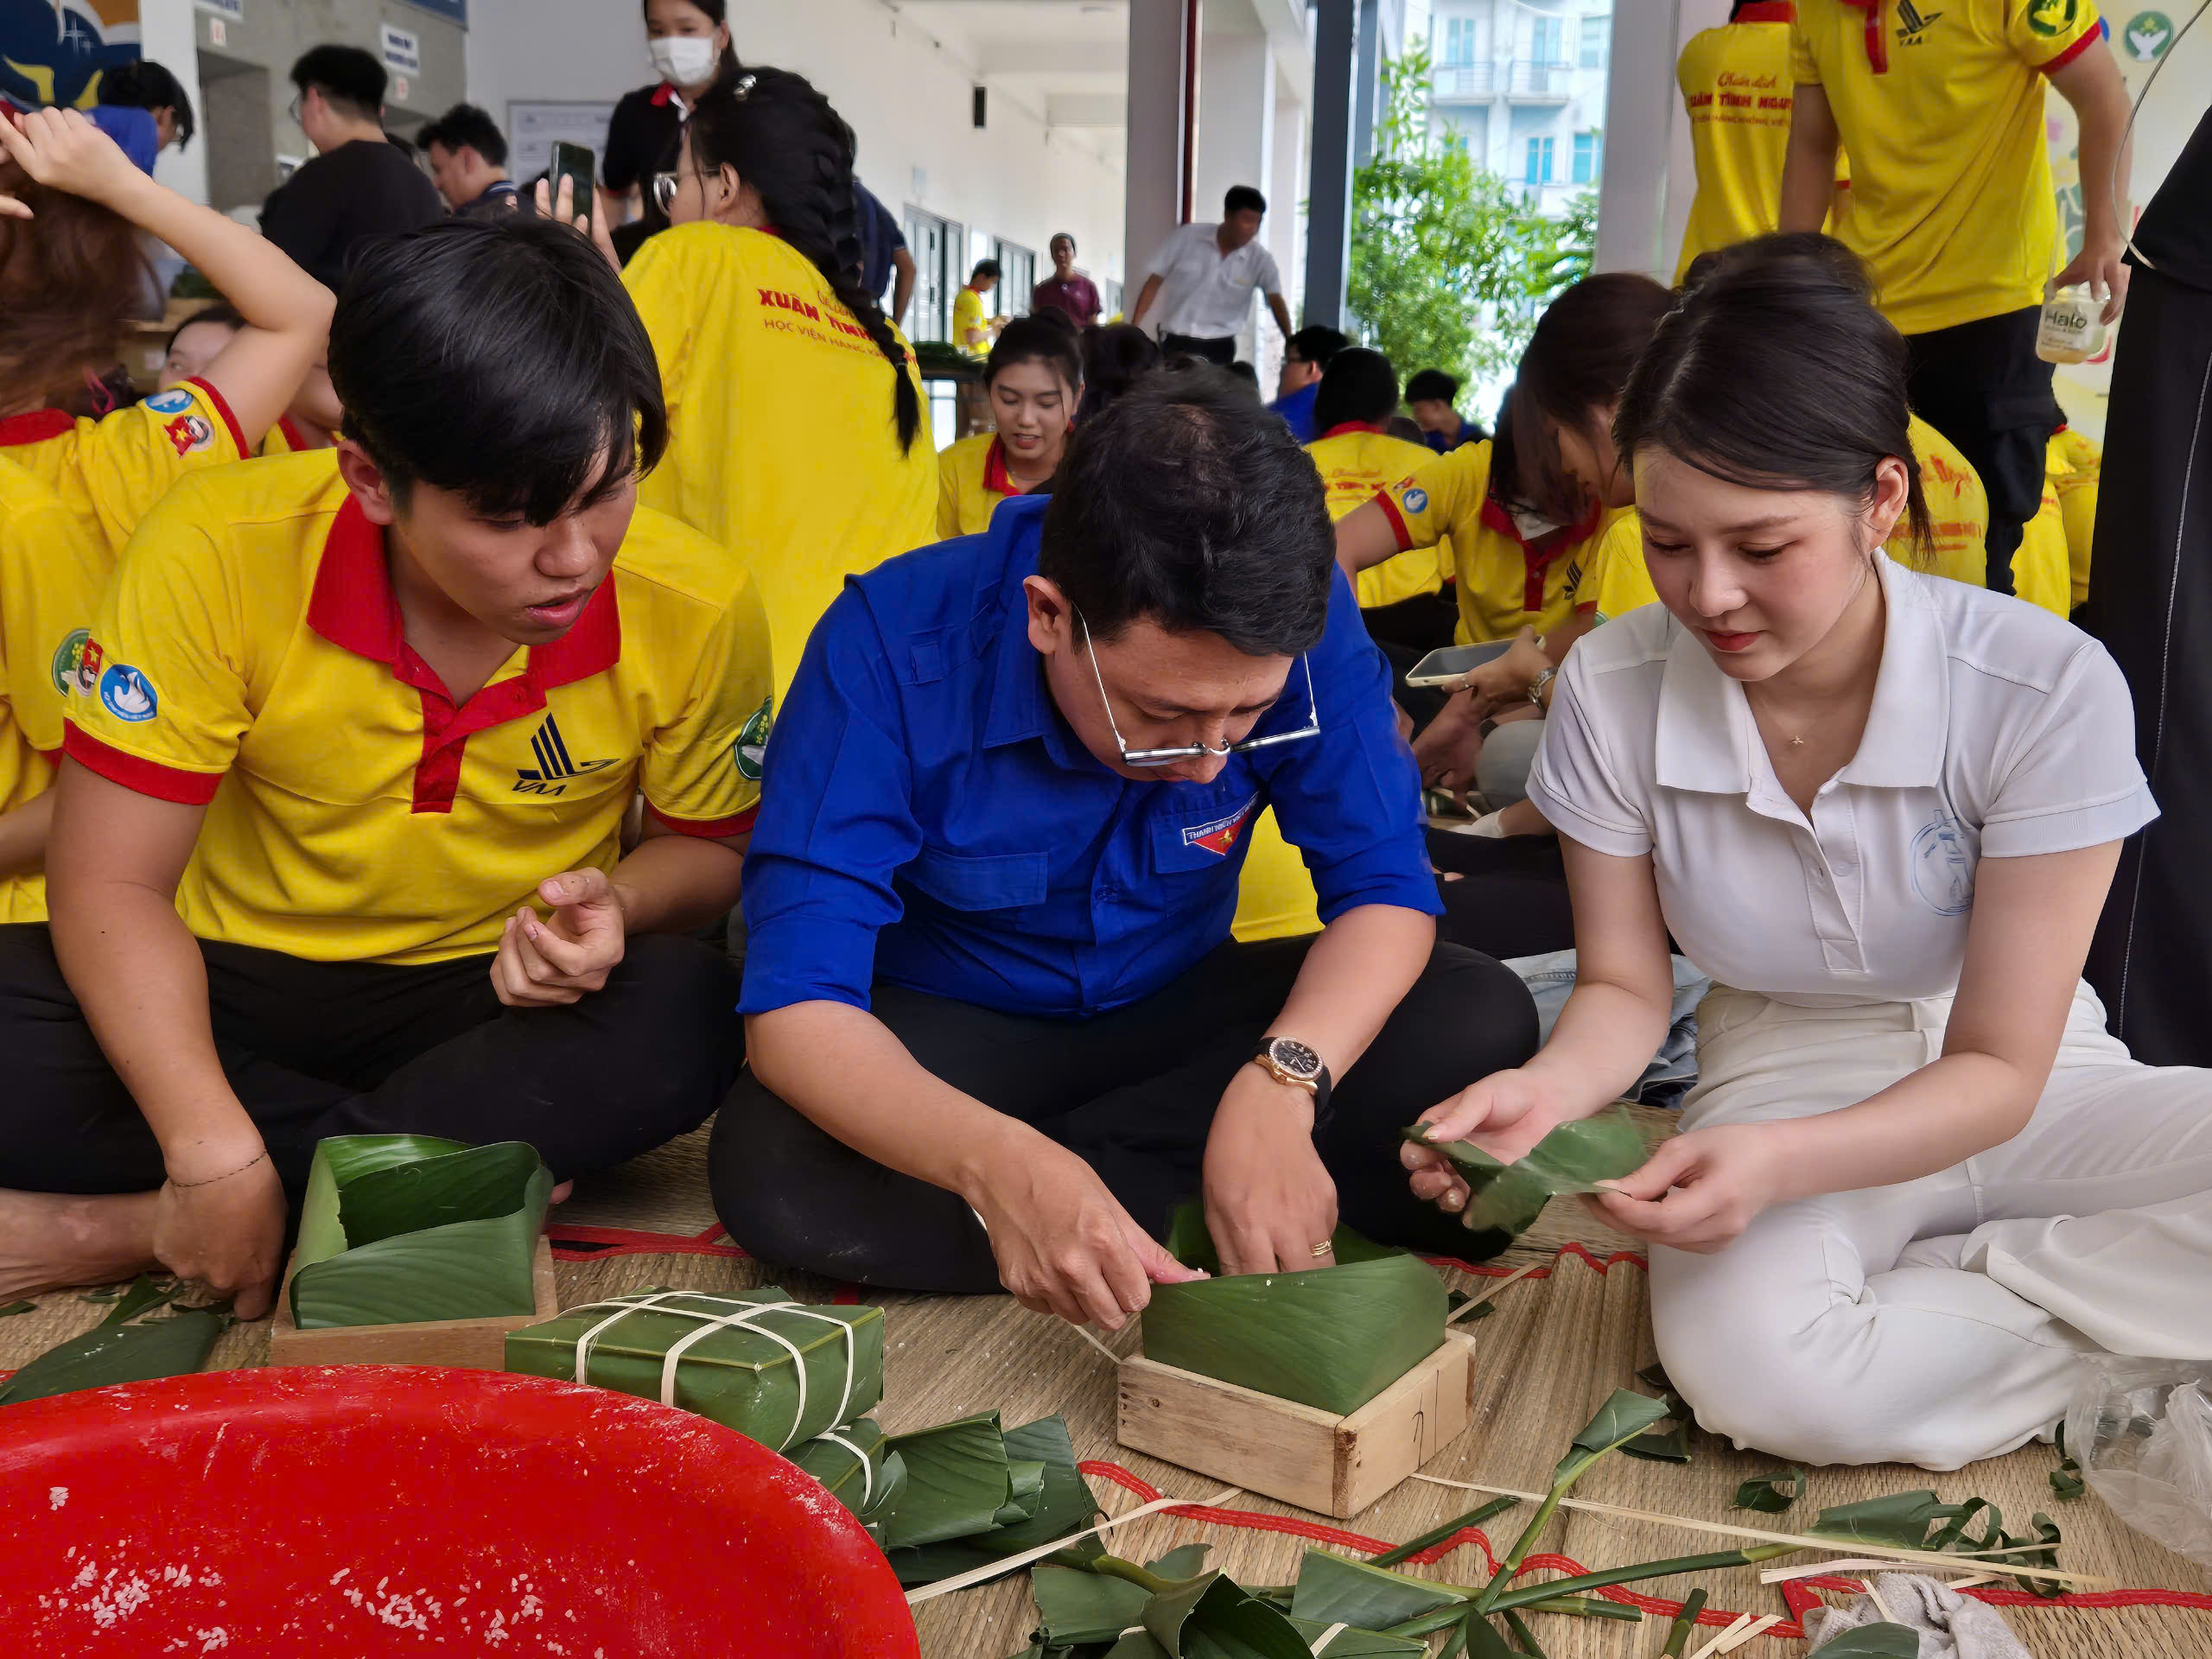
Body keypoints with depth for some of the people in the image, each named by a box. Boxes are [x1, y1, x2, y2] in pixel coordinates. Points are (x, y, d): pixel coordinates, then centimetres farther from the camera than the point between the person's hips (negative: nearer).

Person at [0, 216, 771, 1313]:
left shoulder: (694, 607, -17)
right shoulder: (224, 547, -21)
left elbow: (709, 847, 1)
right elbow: (110, 882, -16)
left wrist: (616, 908, -24)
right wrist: (216, 1153, -29)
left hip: (497, 1002, 1)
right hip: (225, 984, 0)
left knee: (687, 1017, -32)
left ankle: (114, 1229, -23)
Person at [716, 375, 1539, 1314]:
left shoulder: (1297, 624, -22)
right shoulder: (893, 644, -29)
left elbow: (1384, 887, -18)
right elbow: (795, 1005, -32)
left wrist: (1278, 1085, -39)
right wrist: (998, 1165, -51)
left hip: (1181, 1008, 2)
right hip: (951, 1029, -1)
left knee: (1482, 1021, -21)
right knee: (767, 1172, -33)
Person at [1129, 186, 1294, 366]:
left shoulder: (1260, 259, -5)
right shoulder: (1188, 237, -5)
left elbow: (1276, 301, -15)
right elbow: (1154, 281, -1)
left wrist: (1291, 343, -32)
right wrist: (1133, 327, -6)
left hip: (1219, 347, 1)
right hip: (1175, 342, -1)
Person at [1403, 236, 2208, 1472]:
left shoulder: (2048, 691, -20)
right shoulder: (1615, 689, -15)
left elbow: (1997, 1069, -15)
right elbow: (1625, 987, -3)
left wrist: (1778, 1161, -33)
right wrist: (1543, 1091, -27)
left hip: (2016, 1095, 0)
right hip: (1778, 1085, 1)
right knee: (1751, 1365, -32)